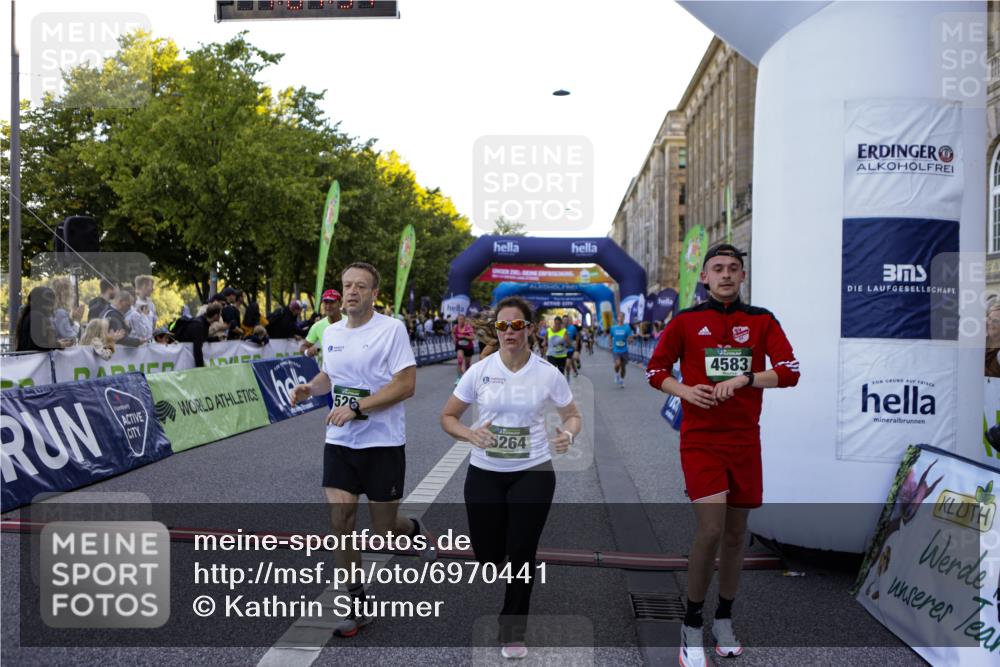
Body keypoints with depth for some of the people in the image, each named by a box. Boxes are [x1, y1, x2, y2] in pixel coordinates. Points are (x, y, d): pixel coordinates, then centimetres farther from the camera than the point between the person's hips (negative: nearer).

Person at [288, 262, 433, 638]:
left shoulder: (392, 329, -12)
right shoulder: (331, 333, 7)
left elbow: (406, 385, -17)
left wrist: (356, 407, -23)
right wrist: (309, 388, 1)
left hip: (383, 443, -5)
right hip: (339, 442, 5)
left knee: (384, 530, 4)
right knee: (340, 521, -2)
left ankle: (414, 531, 41)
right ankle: (358, 604, 14)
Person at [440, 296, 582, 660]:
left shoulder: (548, 373, -5)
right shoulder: (479, 371, -5)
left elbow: (573, 415, 7)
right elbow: (447, 416, 3)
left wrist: (567, 433, -16)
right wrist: (469, 434, -19)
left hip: (533, 472, -1)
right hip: (484, 473, 1)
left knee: (522, 553, -1)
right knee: (488, 555, 5)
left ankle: (513, 633, 21)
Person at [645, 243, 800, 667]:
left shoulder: (762, 321, 6)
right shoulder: (685, 321, 2)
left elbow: (790, 372, -3)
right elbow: (655, 371, 6)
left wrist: (743, 380, -18)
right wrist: (685, 391, -13)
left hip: (744, 440, 3)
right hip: (700, 438, -3)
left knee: (736, 532, 9)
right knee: (710, 529, -13)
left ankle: (723, 620, 27)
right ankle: (692, 626, 4)